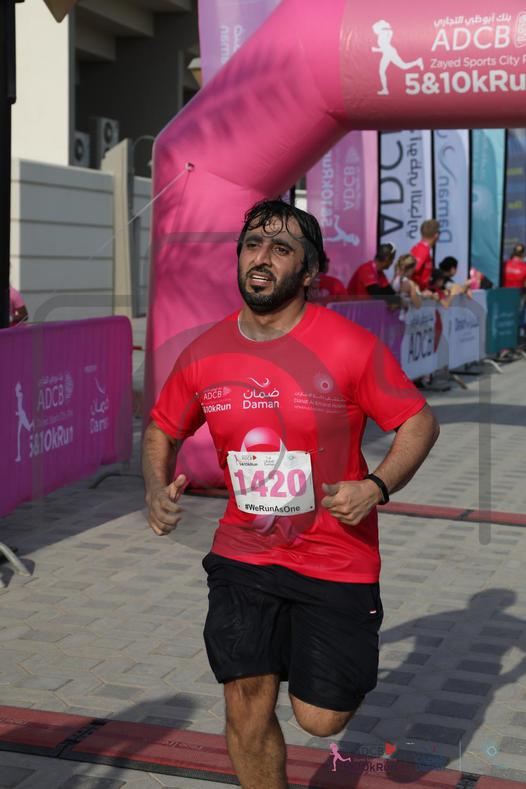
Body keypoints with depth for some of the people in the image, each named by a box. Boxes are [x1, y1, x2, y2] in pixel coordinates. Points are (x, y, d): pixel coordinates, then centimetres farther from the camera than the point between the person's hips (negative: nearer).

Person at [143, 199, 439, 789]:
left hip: (336, 558, -3)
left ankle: (349, 660, 40)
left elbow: (419, 422, -6)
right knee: (246, 710, 5)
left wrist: (377, 487, -23)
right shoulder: (204, 354, -4)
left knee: (319, 718, 4)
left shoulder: (349, 347, -15)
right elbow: (162, 430, 12)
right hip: (243, 556, 3)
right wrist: (157, 487, -8)